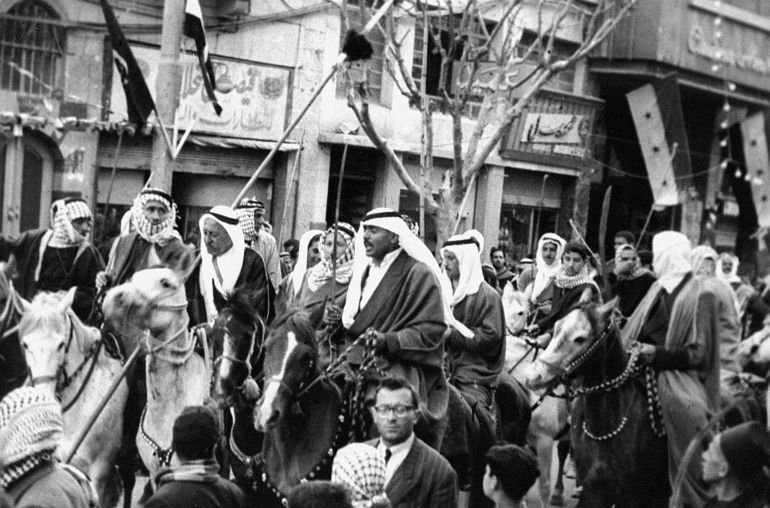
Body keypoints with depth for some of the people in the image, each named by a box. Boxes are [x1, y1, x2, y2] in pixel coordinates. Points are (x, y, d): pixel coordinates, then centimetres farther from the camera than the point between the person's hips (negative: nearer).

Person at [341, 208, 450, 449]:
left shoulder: (419, 274, -5)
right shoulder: (363, 271, 18)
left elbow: (431, 331, -12)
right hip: (359, 369, 7)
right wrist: (339, 320, 10)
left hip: (400, 372, -7)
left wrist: (388, 341, -21)